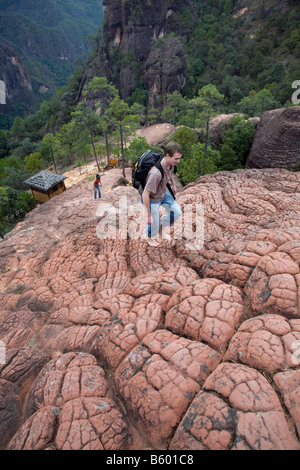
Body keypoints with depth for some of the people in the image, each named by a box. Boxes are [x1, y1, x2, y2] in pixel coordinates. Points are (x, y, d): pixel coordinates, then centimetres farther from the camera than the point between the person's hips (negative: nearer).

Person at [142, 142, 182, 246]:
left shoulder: (171, 163, -15)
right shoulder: (156, 173, -41)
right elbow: (145, 195, -36)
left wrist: (173, 185, 27)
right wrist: (149, 215, -30)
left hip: (164, 192, 7)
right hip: (153, 199, -7)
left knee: (177, 212, 8)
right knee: (155, 225, 4)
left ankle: (164, 226, 35)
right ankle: (149, 237, 40)